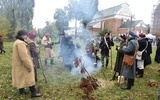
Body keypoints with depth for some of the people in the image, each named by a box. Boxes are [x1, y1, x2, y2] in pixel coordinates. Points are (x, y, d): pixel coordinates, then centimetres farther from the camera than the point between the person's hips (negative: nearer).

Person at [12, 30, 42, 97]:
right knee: (29, 78, -4)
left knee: (22, 77, 19)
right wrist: (29, 66, -24)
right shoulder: (20, 43, -23)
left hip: (19, 63, 11)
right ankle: (33, 93, 2)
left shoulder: (17, 42, 12)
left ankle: (21, 90, 33)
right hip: (22, 64, -11)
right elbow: (24, 56, -27)